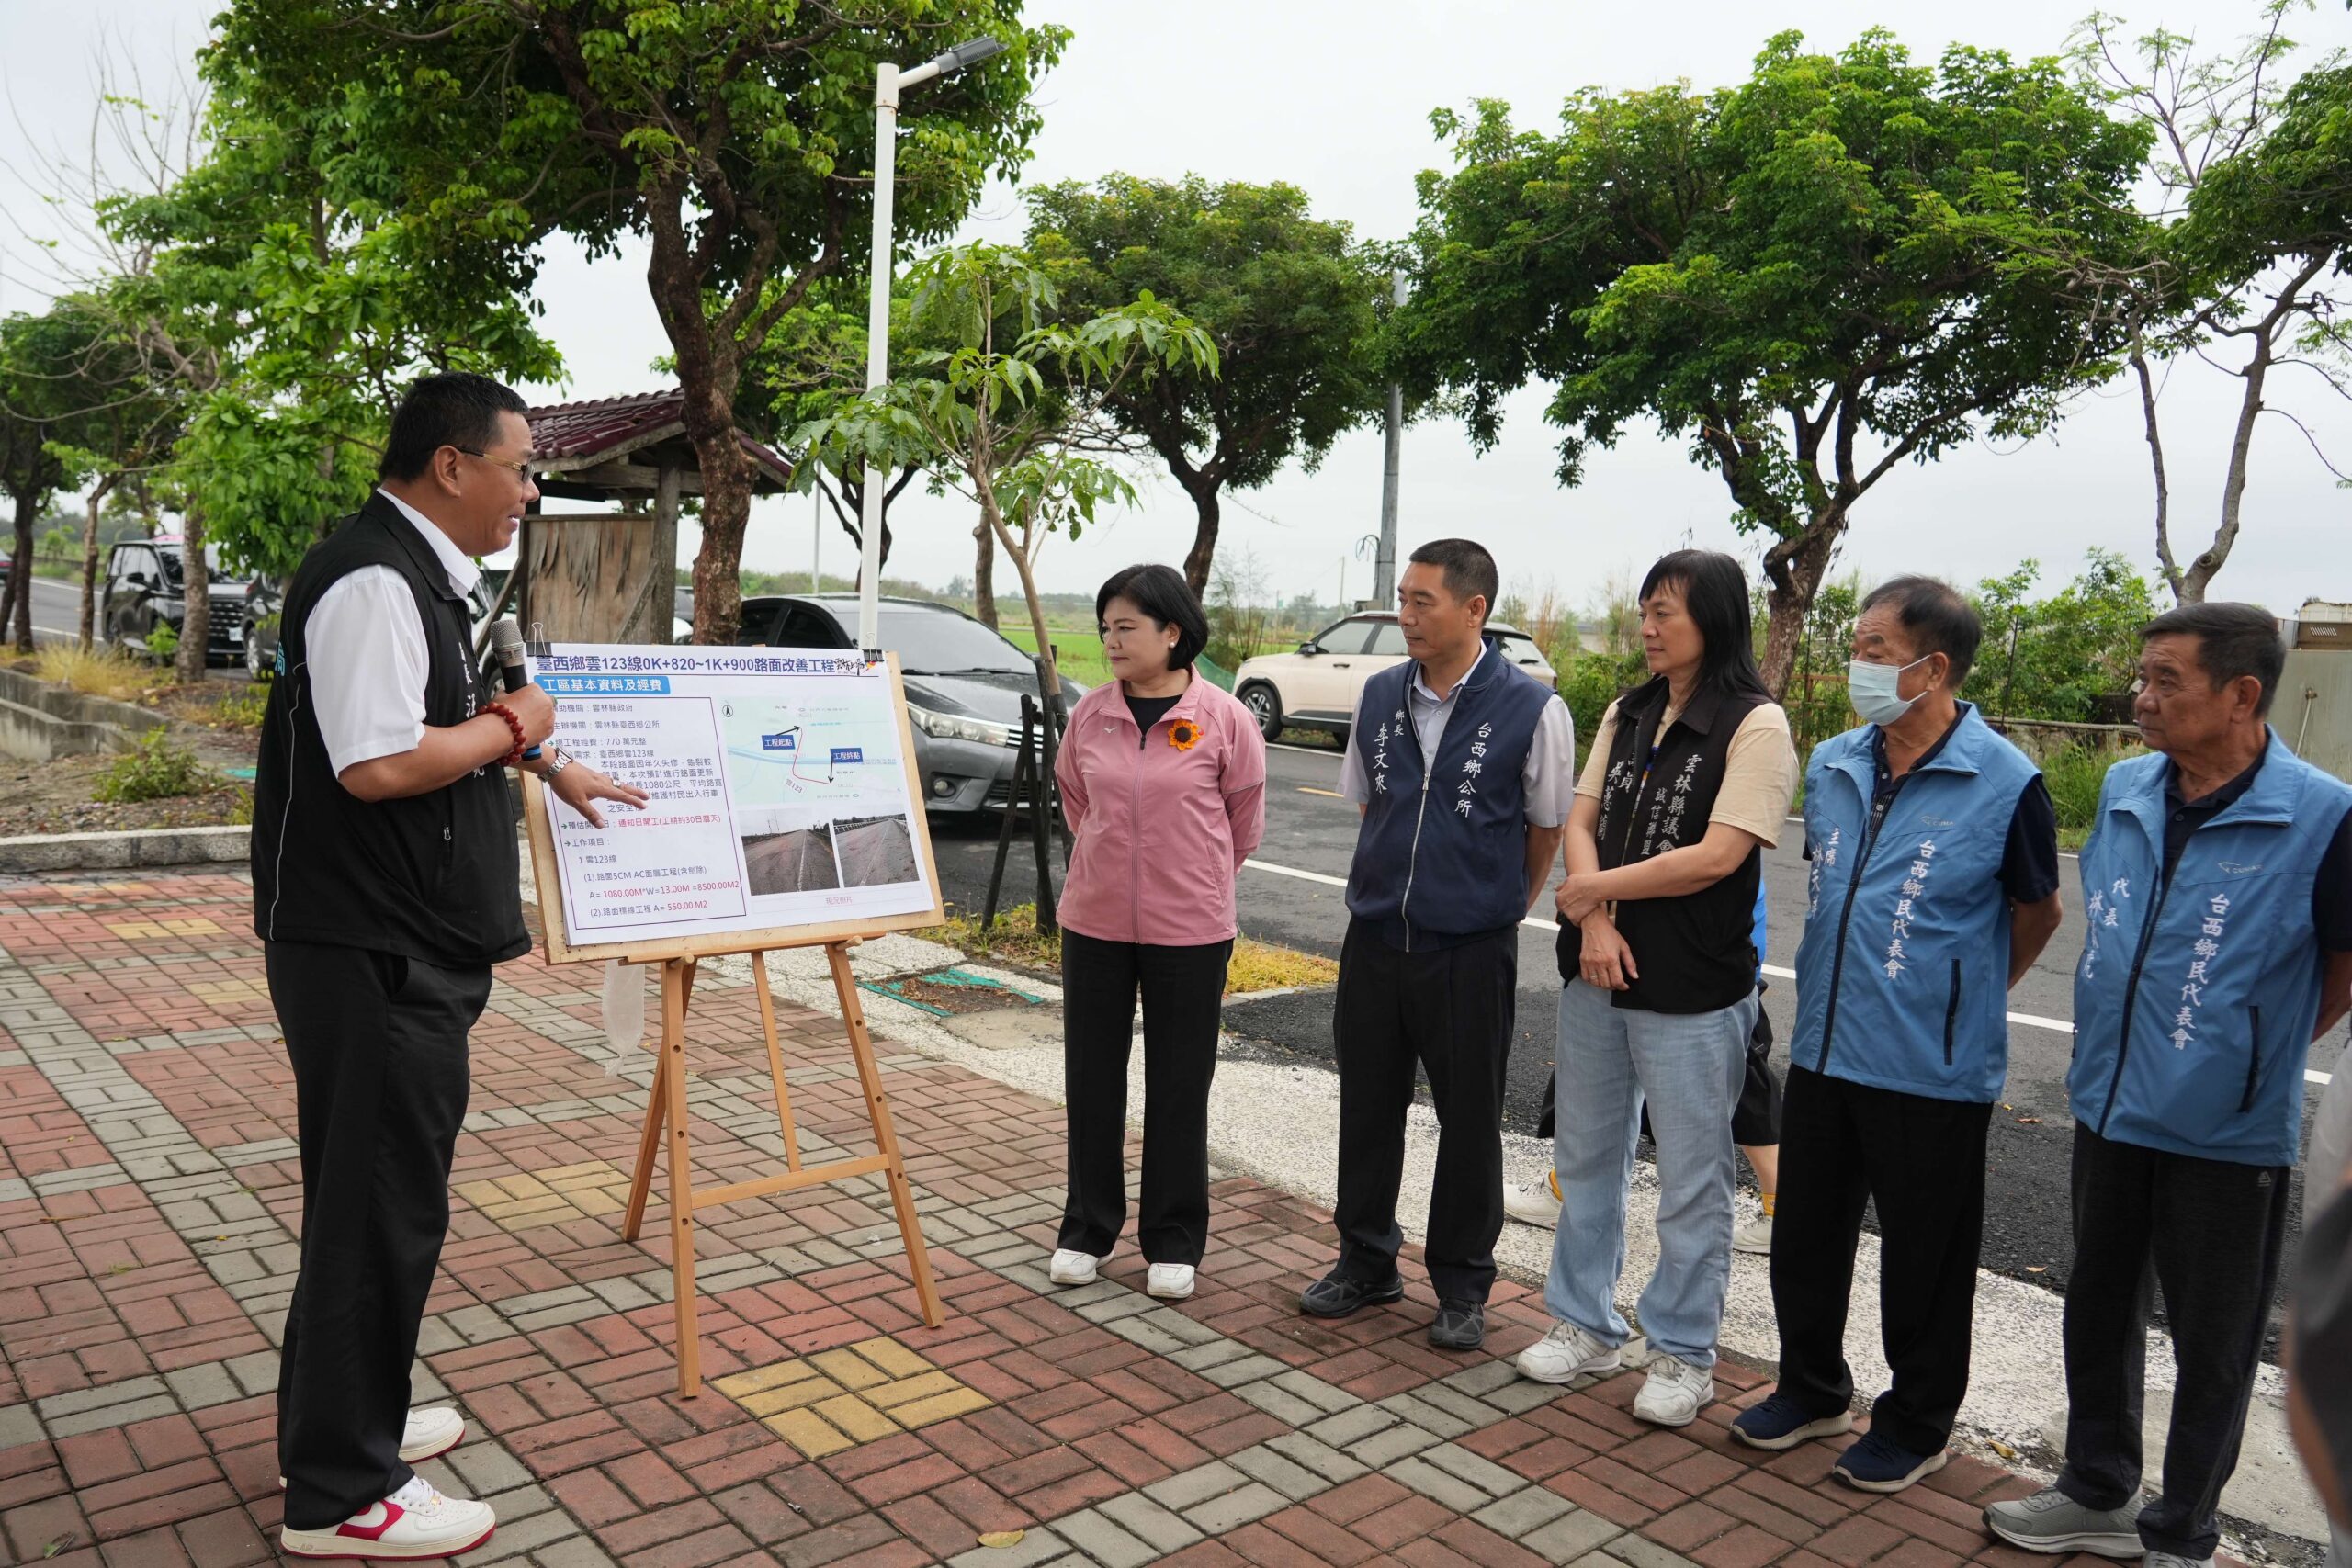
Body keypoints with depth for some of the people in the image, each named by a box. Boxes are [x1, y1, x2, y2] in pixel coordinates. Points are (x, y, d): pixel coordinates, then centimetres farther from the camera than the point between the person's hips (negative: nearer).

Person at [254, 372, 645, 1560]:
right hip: (372, 956, -11)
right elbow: (379, 763, -29)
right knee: (381, 1205, 0)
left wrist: (551, 769, 26)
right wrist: (510, 726, -15)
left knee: (372, 1195, 21)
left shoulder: (421, 576, 14)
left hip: (400, 950, 11)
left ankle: (343, 1419, 38)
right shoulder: (373, 581, -19)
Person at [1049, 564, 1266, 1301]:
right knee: (1092, 1082, 12)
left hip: (1189, 933, -3)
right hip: (1095, 923, 3)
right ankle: (1086, 1231, 29)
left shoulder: (1223, 719, -10)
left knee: (1178, 1091, 9)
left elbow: (1244, 821, 3)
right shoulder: (1090, 714, 0)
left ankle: (1173, 1243, 24)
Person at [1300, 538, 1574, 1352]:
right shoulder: (1379, 696, 2)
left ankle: (1462, 1285, 26)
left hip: (1471, 950, -4)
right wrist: (1386, 888, 14)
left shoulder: (1533, 709, -11)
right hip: (1375, 938, 4)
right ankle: (1365, 1260, 32)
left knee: (1469, 1120, 9)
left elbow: (1546, 828, 1)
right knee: (1367, 1105, 14)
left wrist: (1494, 910, 8)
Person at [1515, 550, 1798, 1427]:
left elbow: (1718, 855, -19)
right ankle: (1586, 1325, 32)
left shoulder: (1754, 726, -11)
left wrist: (1595, 890, -10)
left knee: (1691, 1180, 6)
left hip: (1693, 990, -6)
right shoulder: (1627, 715, 9)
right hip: (1597, 971, 7)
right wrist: (1595, 922, -12)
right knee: (1586, 1158, 16)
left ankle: (1683, 1354, 23)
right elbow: (1581, 821, 5)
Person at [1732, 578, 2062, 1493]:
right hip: (1824, 1050, 6)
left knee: (1925, 1256, 10)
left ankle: (1916, 1424, 30)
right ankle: (1812, 1390, 37)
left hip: (1934, 1070, -5)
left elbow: (2036, 915, 1)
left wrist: (1962, 1001, 10)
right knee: (1806, 1235, 17)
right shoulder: (1832, 766, 3)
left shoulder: (2005, 784, -14)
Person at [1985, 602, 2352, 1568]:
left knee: (2212, 1346, 11)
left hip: (2226, 1134, -5)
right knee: (2100, 1310, 19)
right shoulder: (2125, 789, 0)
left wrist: (2251, 1058, 4)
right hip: (2110, 1109, 6)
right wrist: (2122, 1054, 13)